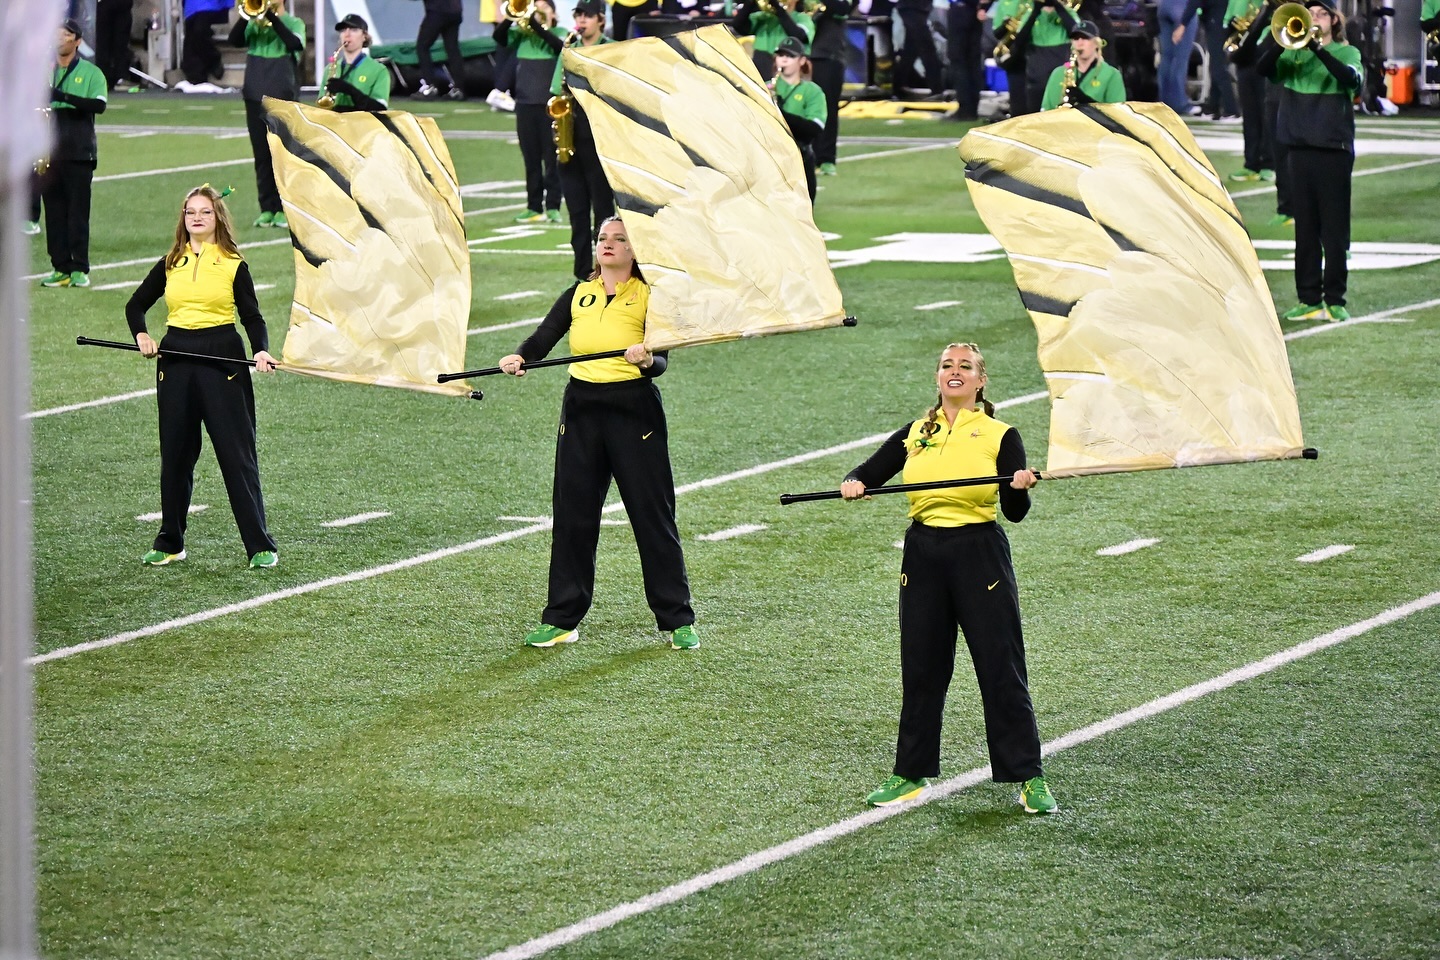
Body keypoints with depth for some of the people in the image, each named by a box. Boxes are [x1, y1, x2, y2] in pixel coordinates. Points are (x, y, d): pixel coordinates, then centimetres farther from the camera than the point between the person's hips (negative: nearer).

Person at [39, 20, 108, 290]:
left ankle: (79, 269, 0)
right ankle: (60, 268, 7)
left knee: (78, 212, -3)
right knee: (54, 212, 3)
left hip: (79, 153, -4)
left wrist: (64, 97, -25)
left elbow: (99, 105, -15)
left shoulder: (91, 73, 0)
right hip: (49, 153, 4)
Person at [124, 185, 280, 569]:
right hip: (176, 360, 3)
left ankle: (261, 546, -2)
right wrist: (141, 335, -2)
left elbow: (252, 316, 0)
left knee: (237, 454, -5)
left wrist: (261, 351, -18)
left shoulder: (233, 265, 2)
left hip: (222, 358, -3)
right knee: (175, 454, 9)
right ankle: (169, 544, 21)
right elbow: (136, 304, 18)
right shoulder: (170, 265, 10)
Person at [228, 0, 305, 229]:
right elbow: (234, 39, -6)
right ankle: (267, 208, 8)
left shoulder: (293, 23, 4)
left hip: (283, 98, -3)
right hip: (255, 96, 3)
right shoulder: (253, 24, 11)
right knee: (262, 155, 4)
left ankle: (284, 209, 0)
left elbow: (295, 43, -17)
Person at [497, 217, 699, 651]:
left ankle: (677, 620, 6)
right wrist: (520, 358, -22)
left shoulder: (649, 296, -1)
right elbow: (544, 337, -1)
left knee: (653, 515, -1)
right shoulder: (579, 294, 10)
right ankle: (561, 619, 14)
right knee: (572, 514, 6)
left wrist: (647, 359, -31)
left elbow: (661, 363, -8)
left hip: (634, 411, -4)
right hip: (582, 408, 4)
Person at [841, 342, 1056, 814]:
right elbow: (868, 473, 13)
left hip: (980, 554, -4)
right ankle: (911, 774, 20)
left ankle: (1029, 778, 4)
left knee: (1001, 667, -2)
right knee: (921, 668, 10)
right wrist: (853, 484, -10)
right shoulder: (914, 435, 11)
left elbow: (1015, 511, -6)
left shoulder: (1000, 436, 0)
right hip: (923, 555, 4)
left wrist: (1020, 487, -28)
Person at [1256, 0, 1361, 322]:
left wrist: (1317, 48, -28)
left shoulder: (1346, 53, 3)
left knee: (1334, 228, -3)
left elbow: (1352, 78, -19)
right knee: (1305, 227, 5)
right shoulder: (1293, 53, 10)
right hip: (1300, 146, 3)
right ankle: (1309, 299, 9)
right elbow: (1264, 66, -7)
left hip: (1334, 147, -3)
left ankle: (1335, 300, 0)